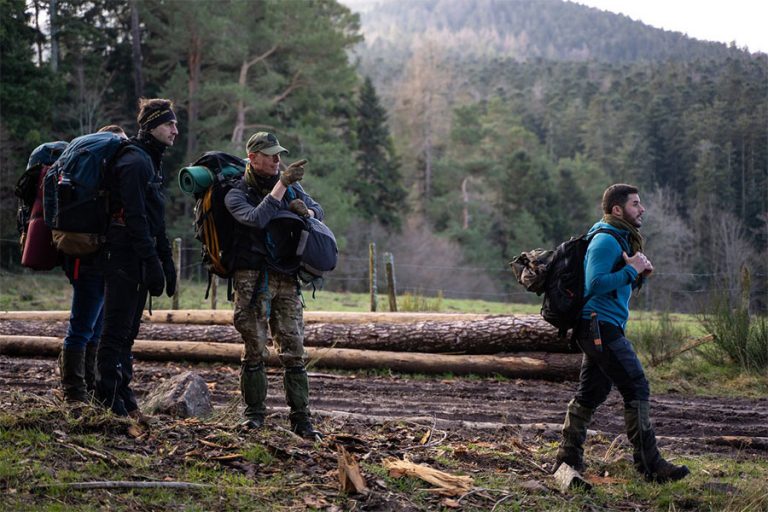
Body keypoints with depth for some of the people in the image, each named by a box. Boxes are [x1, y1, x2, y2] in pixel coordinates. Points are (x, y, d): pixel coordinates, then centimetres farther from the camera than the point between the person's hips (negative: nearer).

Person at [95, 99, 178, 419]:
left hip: (139, 259, 10)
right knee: (117, 330, -7)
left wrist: (166, 262, 19)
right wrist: (152, 263, -23)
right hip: (127, 257, -10)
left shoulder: (151, 163, 19)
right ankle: (109, 401, -4)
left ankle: (123, 398, 20)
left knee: (127, 332, 14)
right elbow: (135, 218, -20)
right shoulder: (135, 162, -13)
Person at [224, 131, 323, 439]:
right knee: (254, 350, 1)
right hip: (252, 279, -3)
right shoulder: (237, 194, -4)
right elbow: (257, 218, -23)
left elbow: (319, 212, 19)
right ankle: (254, 413, 13)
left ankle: (301, 418, 4)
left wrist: (306, 211, -5)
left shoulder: (290, 184, 11)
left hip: (286, 279, 4)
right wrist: (281, 185, -24)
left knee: (294, 350, 1)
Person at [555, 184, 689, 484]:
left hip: (599, 329, 11)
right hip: (601, 326, -11)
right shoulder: (605, 240, -14)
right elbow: (595, 284, -24)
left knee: (590, 393, 13)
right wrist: (632, 269, -19)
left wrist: (640, 273, 4)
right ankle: (649, 464, -8)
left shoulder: (621, 238, 20)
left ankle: (569, 458, 19)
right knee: (636, 389, -10)